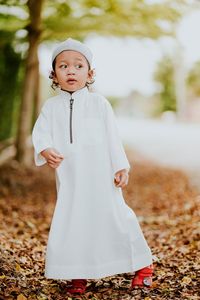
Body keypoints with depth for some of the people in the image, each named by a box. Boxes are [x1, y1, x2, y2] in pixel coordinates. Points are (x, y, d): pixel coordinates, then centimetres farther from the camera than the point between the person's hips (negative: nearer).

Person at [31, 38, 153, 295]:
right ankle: (77, 275, 18)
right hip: (69, 178, 2)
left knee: (115, 217, 2)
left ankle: (142, 265, 19)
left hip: (101, 174, -2)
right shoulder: (51, 106, 6)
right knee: (69, 223, 2)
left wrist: (121, 167, -4)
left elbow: (113, 138, 1)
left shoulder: (99, 103, 2)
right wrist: (45, 151, -28)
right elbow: (41, 133, -7)